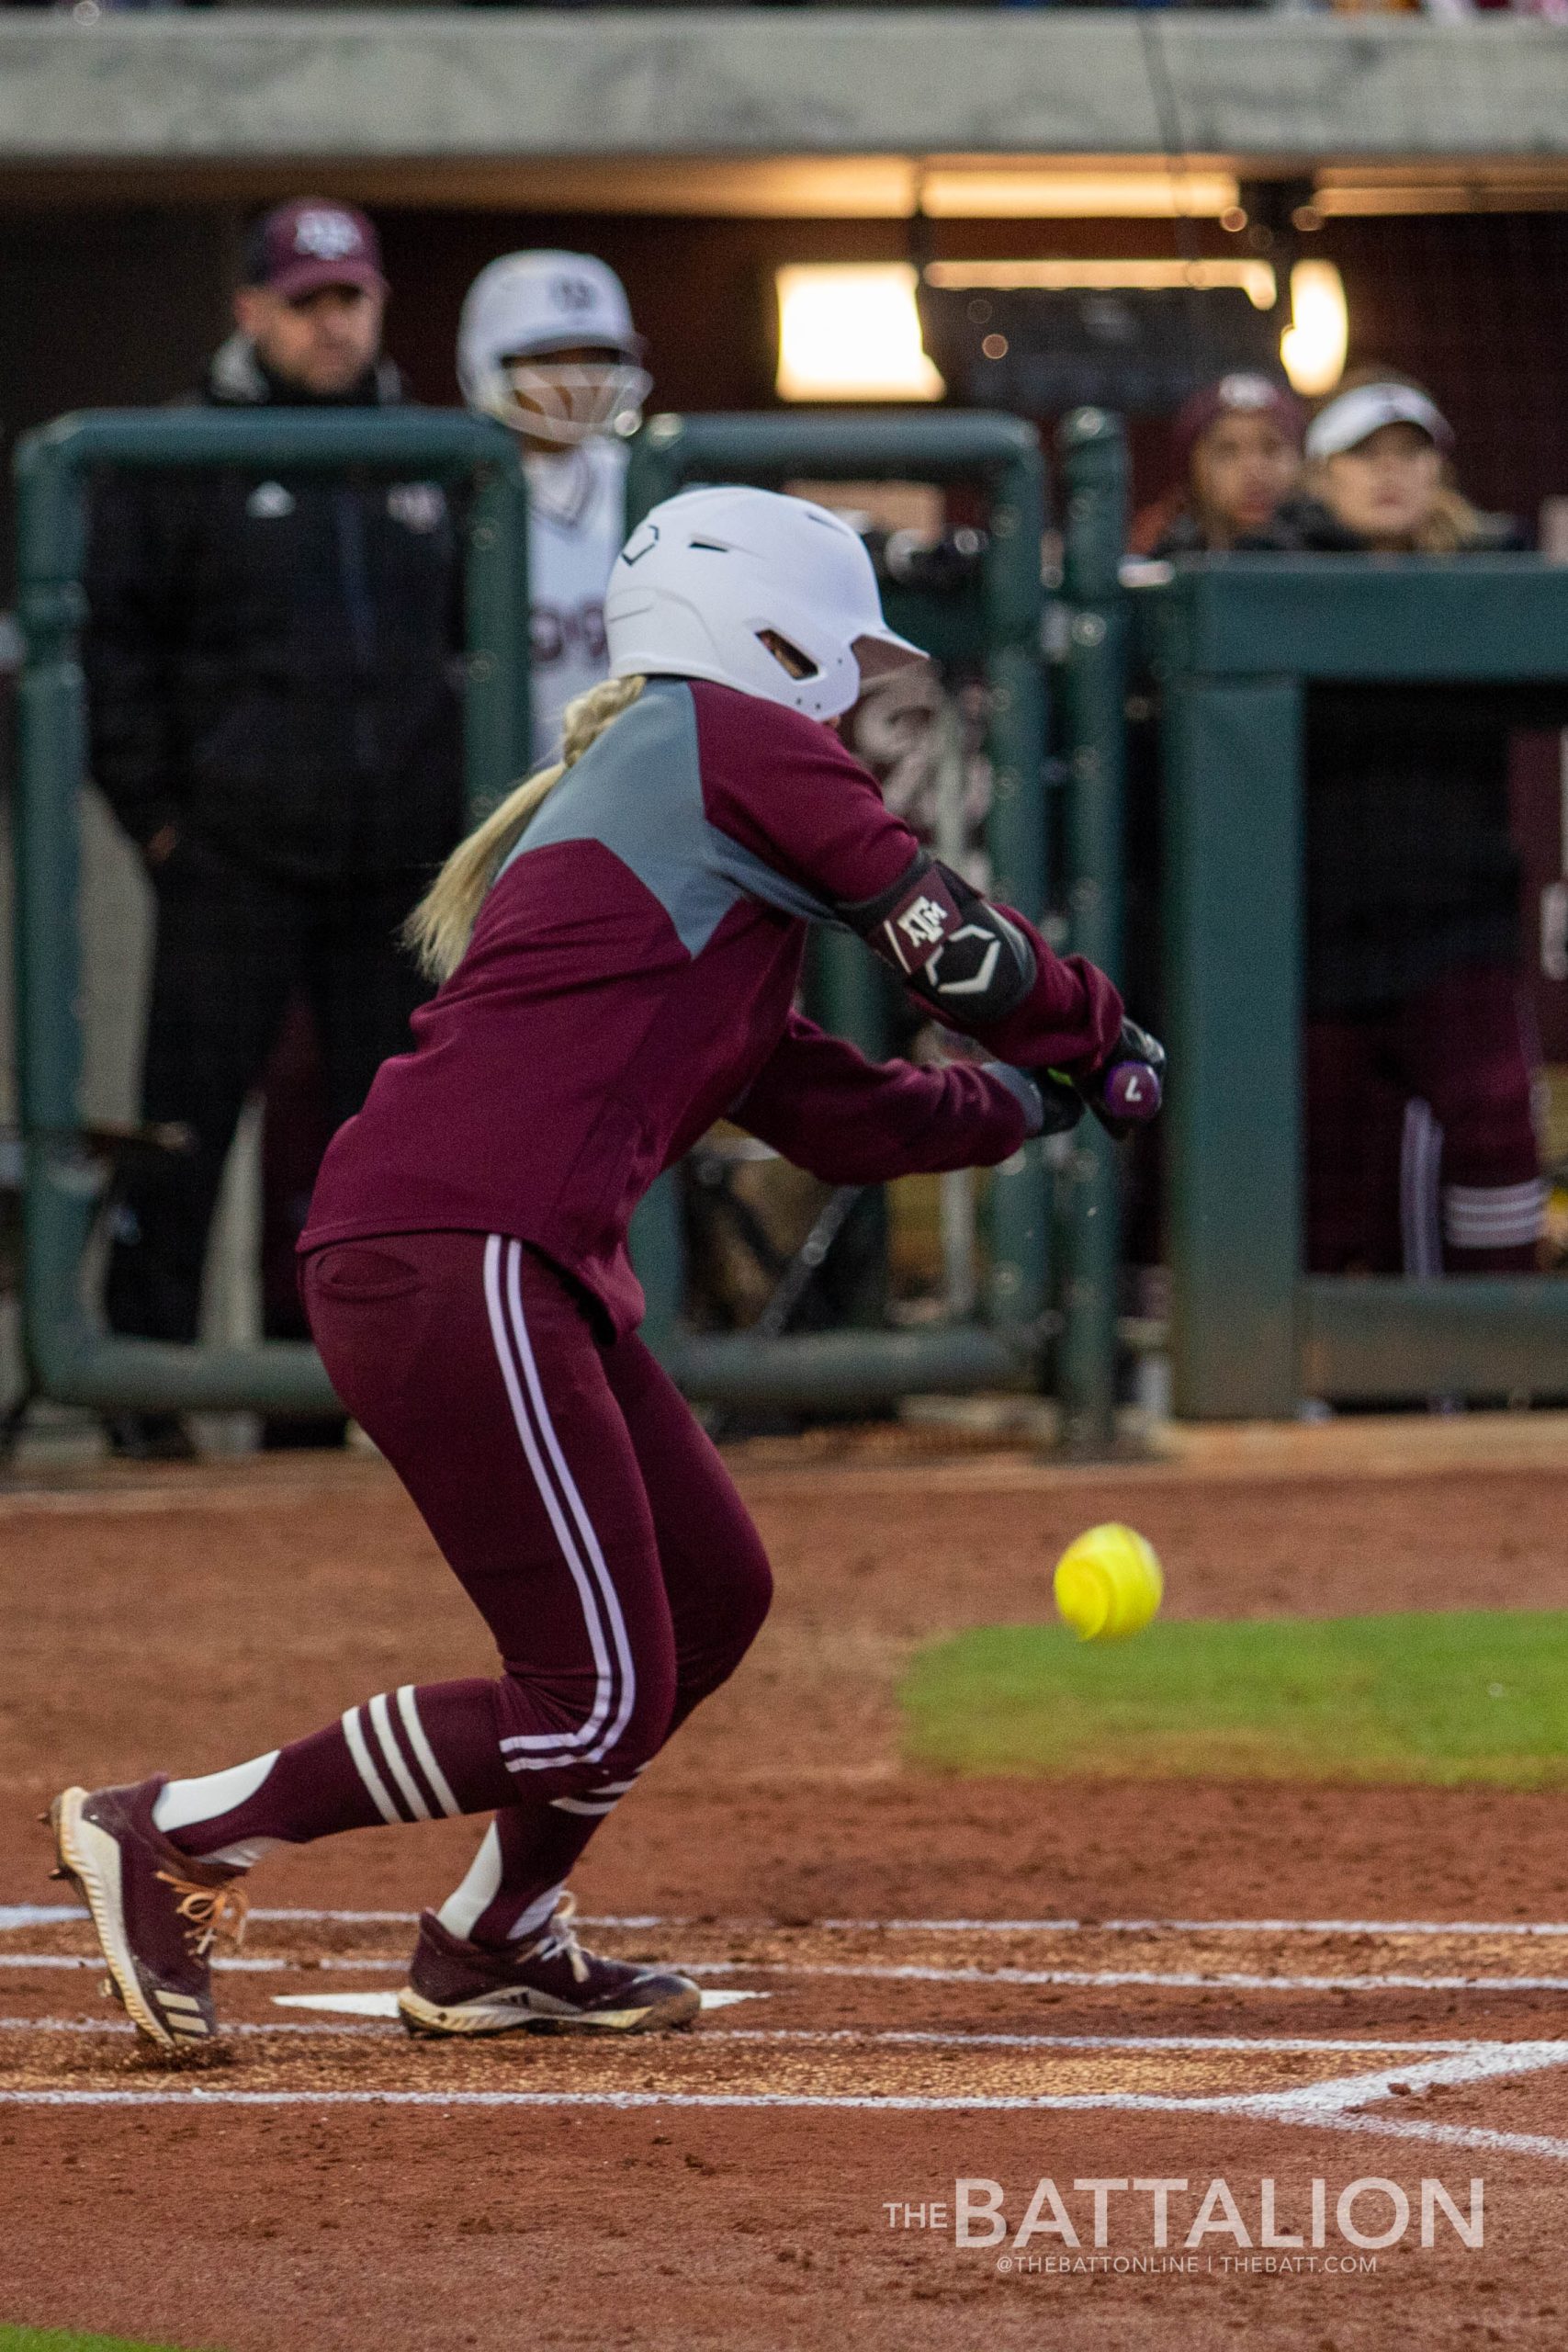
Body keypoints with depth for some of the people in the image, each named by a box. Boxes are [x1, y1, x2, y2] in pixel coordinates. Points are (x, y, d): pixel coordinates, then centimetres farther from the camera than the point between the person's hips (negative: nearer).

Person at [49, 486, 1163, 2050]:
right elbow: (961, 959, -2)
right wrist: (1101, 1039, 15)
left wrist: (1040, 1096, 30)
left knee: (711, 1594, 21)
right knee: (600, 1703, -10)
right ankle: (170, 1836, -4)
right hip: (449, 1259, -10)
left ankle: (496, 1949, 32)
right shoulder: (725, 742, 0)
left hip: (534, 1273, 10)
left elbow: (836, 1115, 29)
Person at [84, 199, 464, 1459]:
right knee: (188, 1115, -4)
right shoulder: (184, 458, 2)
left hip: (402, 866, 4)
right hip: (237, 861, -4)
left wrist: (460, 810, 14)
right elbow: (112, 638, 3)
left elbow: (471, 637, 23)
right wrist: (155, 811, -3)